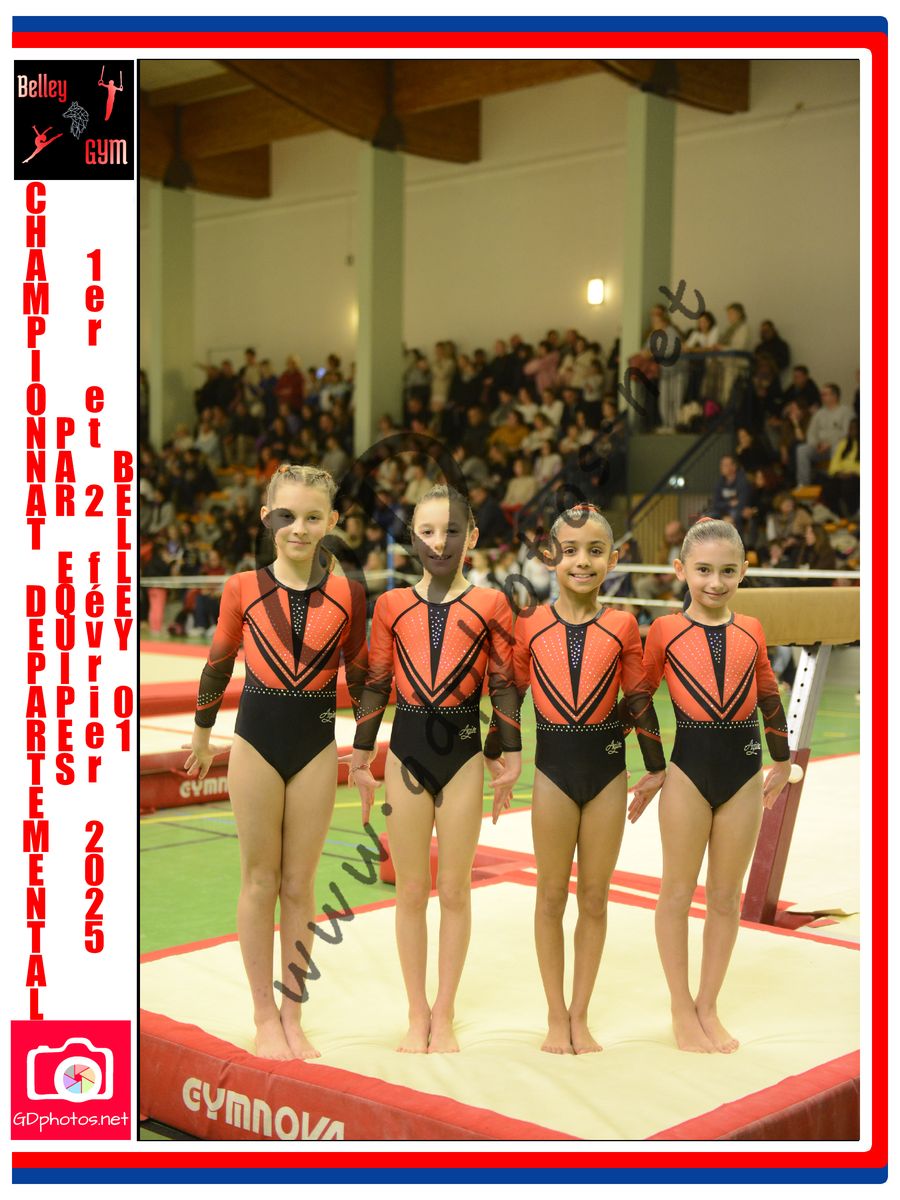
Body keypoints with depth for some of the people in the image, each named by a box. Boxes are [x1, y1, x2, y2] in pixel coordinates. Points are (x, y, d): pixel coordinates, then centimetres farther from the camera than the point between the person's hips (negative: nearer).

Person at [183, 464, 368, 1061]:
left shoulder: (347, 594, -2)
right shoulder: (244, 587, -4)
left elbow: (358, 674, 8)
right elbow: (218, 663, 8)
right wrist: (203, 734, 17)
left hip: (317, 744, 1)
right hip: (257, 737, -1)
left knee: (300, 885, 8)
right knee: (260, 881, 6)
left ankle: (293, 1016, 19)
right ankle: (265, 1017, 15)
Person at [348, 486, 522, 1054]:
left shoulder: (490, 605, 0)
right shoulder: (392, 605, 3)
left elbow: (503, 684, 2)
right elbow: (376, 684, 7)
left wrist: (511, 754, 0)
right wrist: (362, 756, 7)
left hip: (463, 751, -1)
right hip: (407, 748, 1)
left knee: (455, 889, 6)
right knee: (411, 890, 8)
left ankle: (444, 1016, 19)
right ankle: (417, 1015, 20)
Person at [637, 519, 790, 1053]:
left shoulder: (751, 630, 5)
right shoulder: (666, 630, -3)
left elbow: (770, 698, 16)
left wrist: (782, 764, 21)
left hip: (743, 769, 3)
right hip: (688, 766, -3)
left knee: (727, 895, 10)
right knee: (678, 891, 6)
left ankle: (709, 1005, 22)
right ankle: (682, 1010, 18)